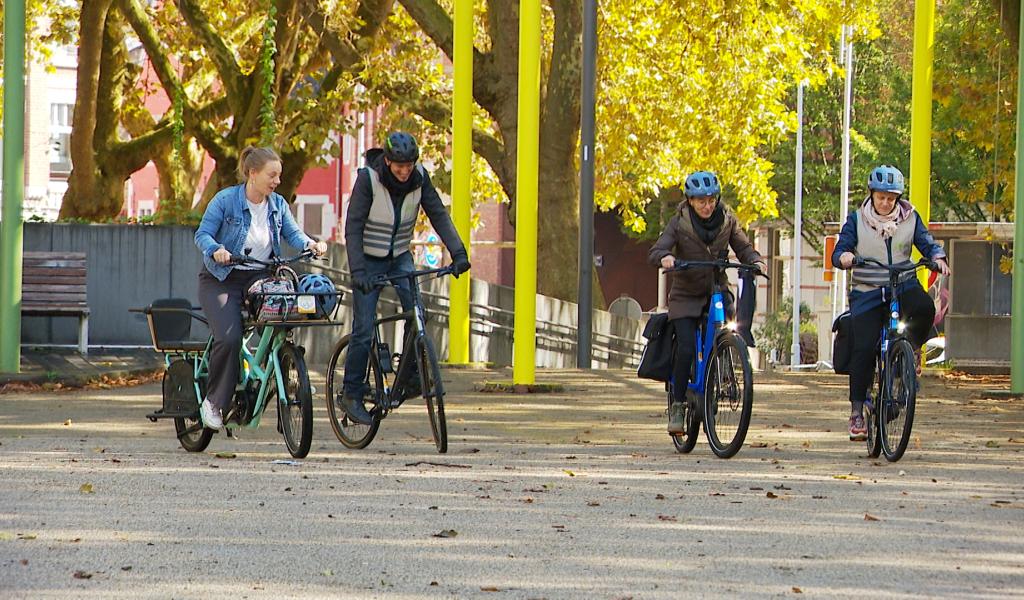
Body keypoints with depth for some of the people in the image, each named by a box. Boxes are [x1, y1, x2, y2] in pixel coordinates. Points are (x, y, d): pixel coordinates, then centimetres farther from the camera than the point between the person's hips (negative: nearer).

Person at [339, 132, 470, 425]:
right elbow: (353, 227, -22)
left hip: (400, 257, 3)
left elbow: (439, 215, -8)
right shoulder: (368, 179, -21)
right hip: (369, 259, -3)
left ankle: (412, 378, -9)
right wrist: (357, 271, -31)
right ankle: (351, 394, 4)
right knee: (363, 329, -7)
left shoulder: (419, 177, -10)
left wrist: (458, 252, -21)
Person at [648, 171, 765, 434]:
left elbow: (743, 247, 3)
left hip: (717, 293, 2)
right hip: (686, 296, -2)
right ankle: (677, 406, -6)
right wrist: (664, 257, -40)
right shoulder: (679, 223, -9)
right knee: (686, 349, -17)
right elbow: (655, 252, -17)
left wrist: (755, 260, -19)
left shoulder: (727, 220, -1)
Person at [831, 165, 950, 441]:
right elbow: (839, 252, -5)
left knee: (924, 308, -33)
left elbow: (927, 242, 0)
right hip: (867, 293, -1)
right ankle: (856, 411, -6)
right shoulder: (857, 220, 1)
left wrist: (937, 257, -22)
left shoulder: (910, 218, 5)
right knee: (864, 348, -15)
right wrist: (844, 257, -29)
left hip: (903, 286, 1)